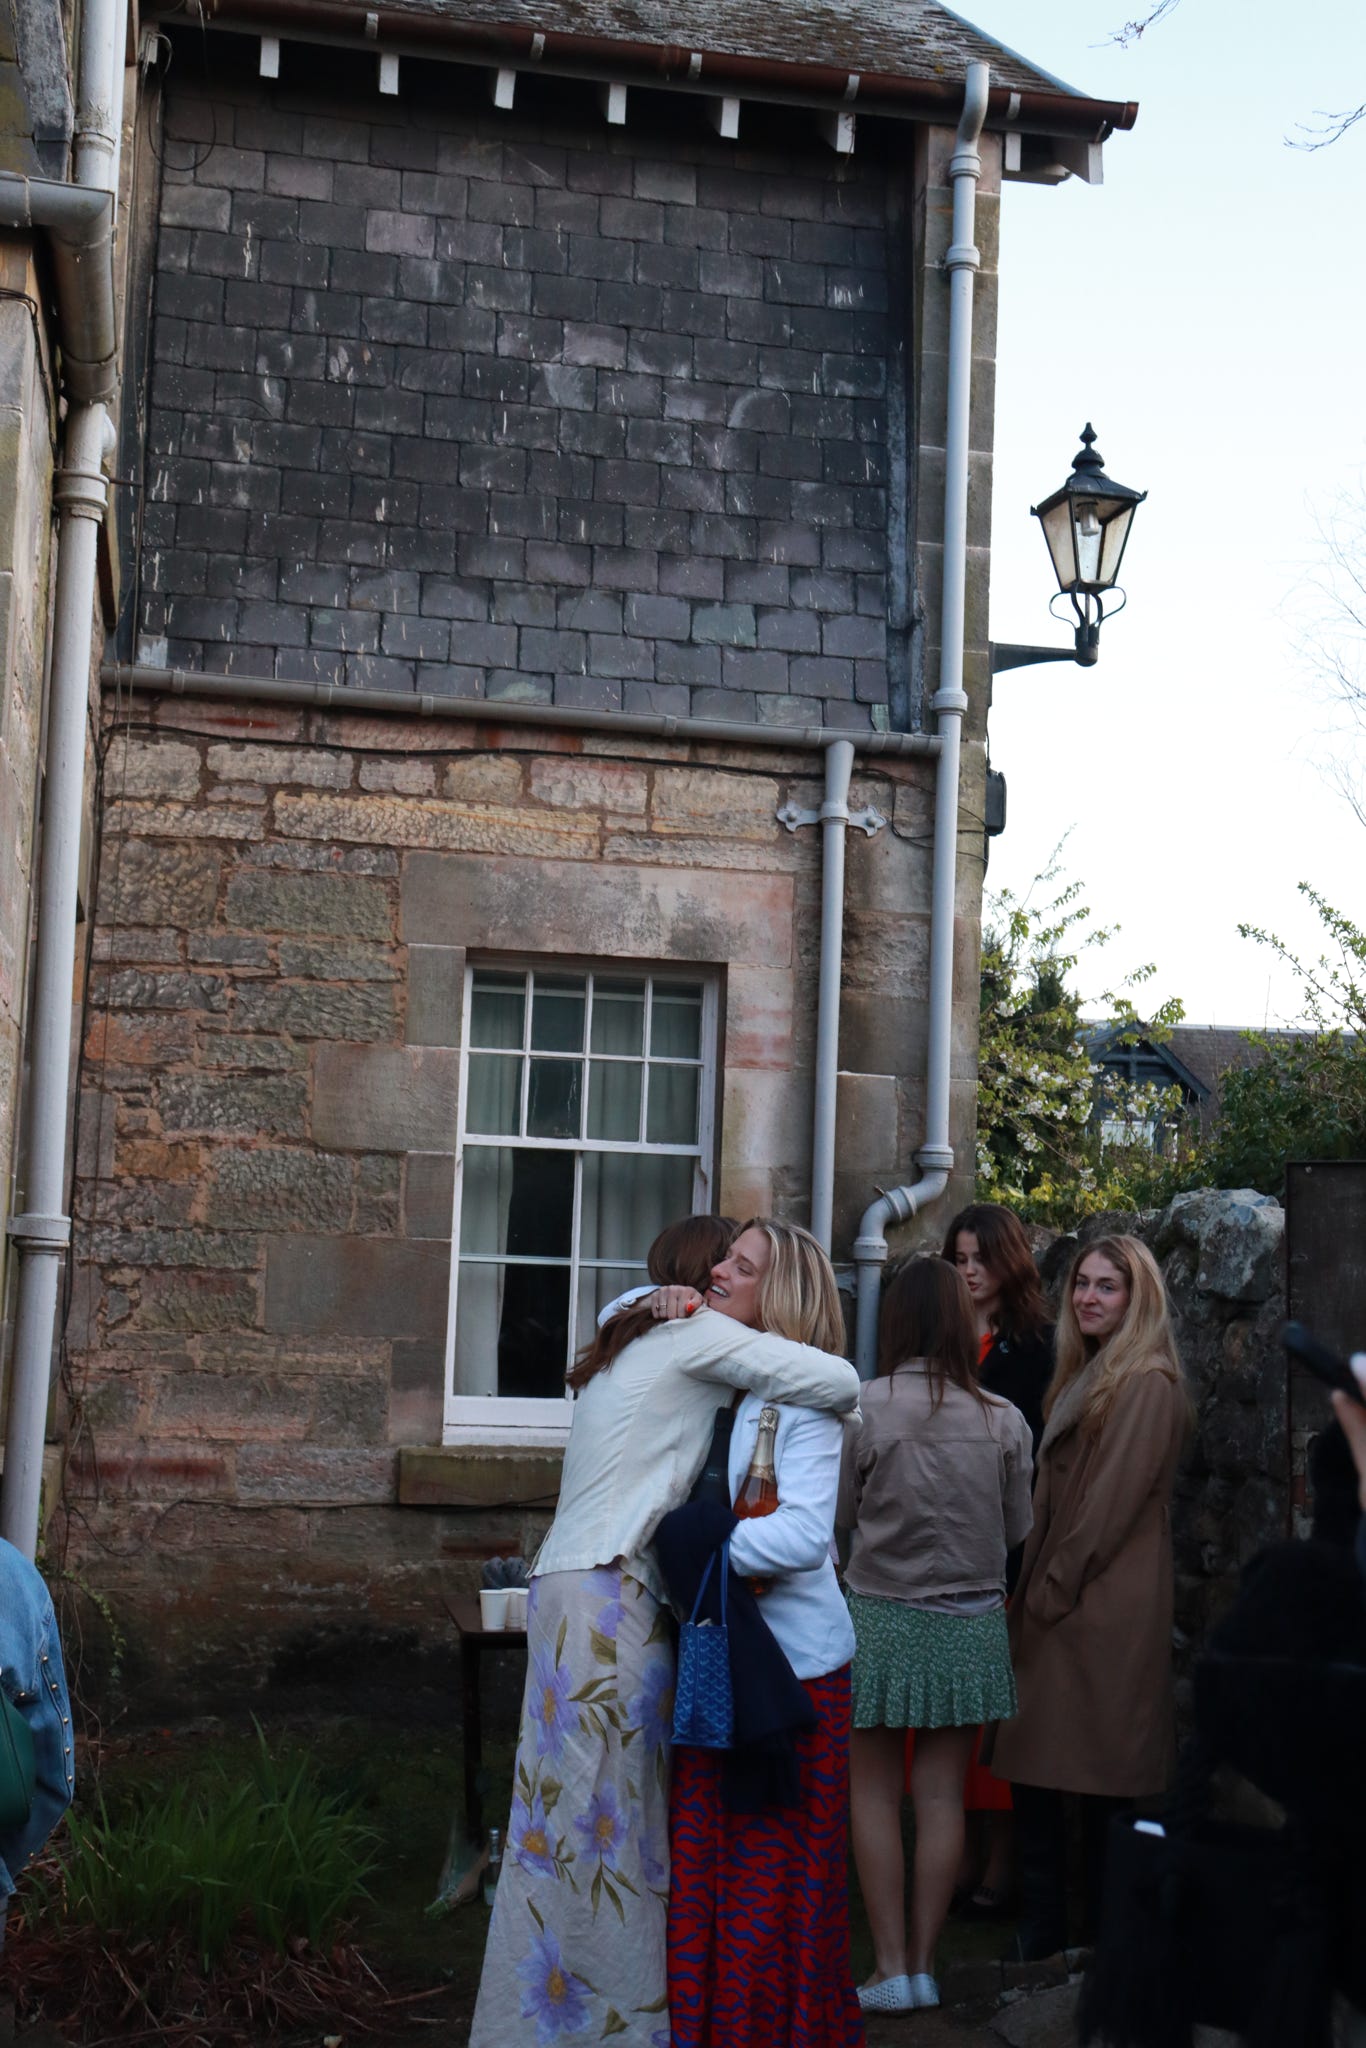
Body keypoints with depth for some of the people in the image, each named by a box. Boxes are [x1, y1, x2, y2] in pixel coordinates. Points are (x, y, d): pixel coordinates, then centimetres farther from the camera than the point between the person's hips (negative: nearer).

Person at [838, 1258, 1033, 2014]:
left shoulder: (865, 1408, -13)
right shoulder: (1003, 1420, -6)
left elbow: (839, 1513, -5)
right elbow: (1018, 1527, 5)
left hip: (882, 1617, -2)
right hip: (970, 1622, 2)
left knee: (874, 1791, 9)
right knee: (941, 1794, 9)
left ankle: (890, 1968, 9)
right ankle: (924, 1964, 15)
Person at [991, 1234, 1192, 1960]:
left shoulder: (1147, 1383, -10)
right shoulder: (1085, 1376, 18)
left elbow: (1115, 1500, -15)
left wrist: (1055, 1588, -12)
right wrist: (1034, 1588, 12)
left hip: (1104, 1607, -9)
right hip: (1056, 1601, 9)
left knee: (1101, 1787, -2)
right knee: (1035, 1773, 8)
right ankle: (1040, 1932, 16)